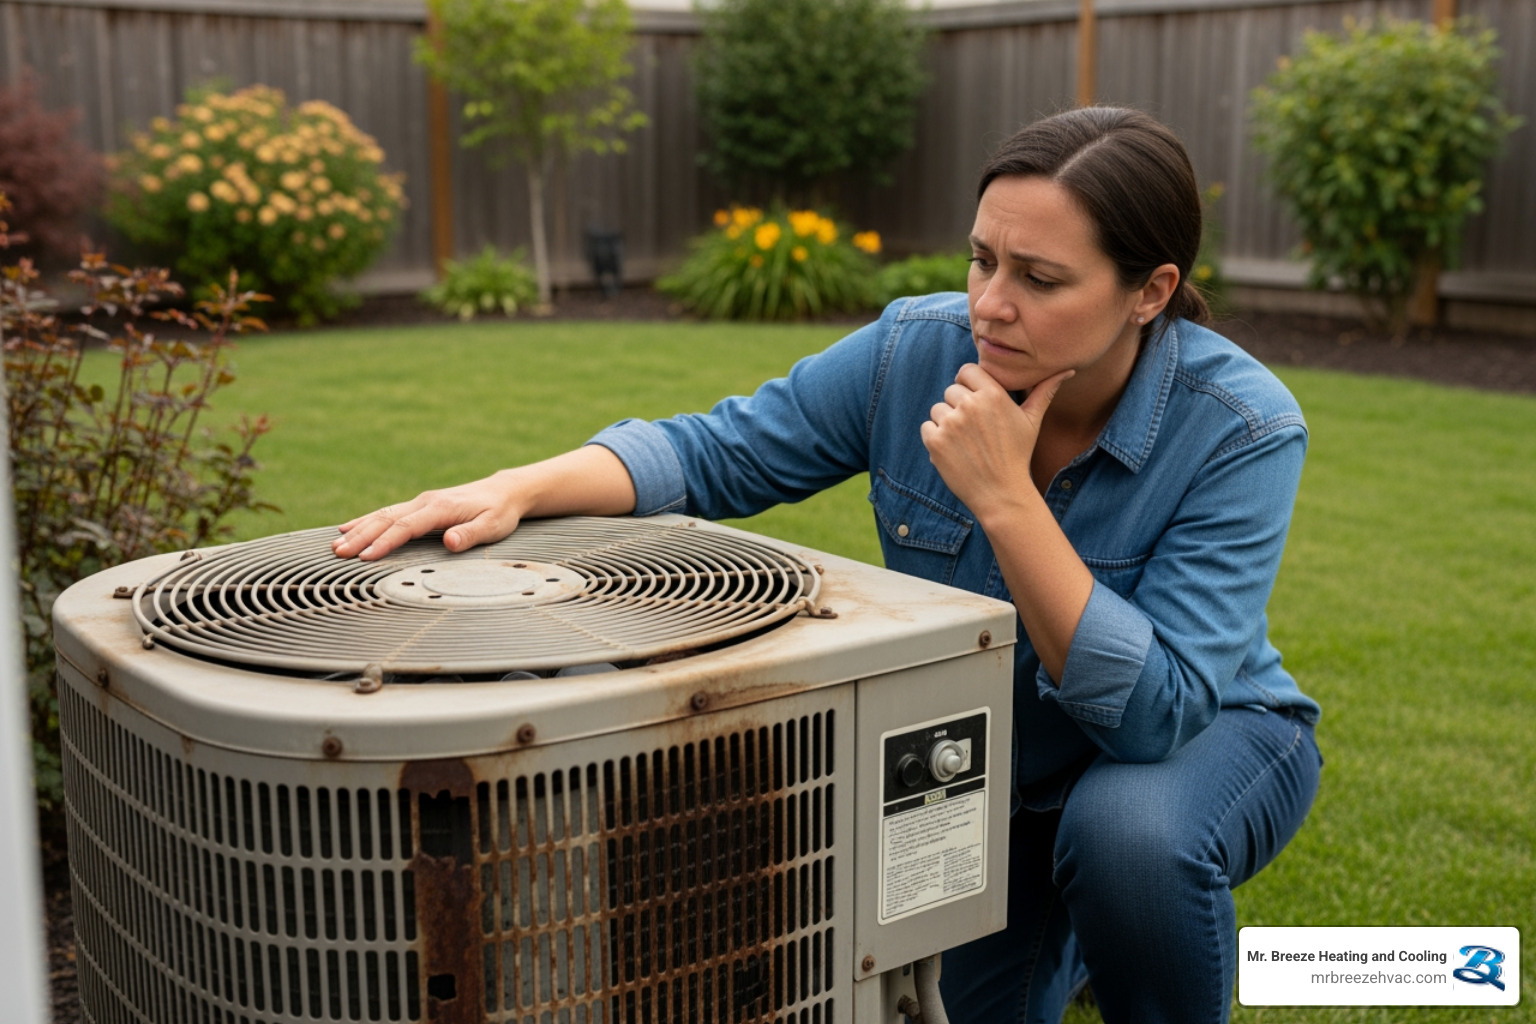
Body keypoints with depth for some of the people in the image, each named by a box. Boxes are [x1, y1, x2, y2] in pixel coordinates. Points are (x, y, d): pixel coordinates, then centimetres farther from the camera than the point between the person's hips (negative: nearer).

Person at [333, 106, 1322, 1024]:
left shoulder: (1244, 429, -30)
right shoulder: (916, 351, -21)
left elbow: (1159, 710, -35)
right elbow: (713, 451, -16)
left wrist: (1005, 498, -42)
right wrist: (516, 488, -33)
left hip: (1202, 738, -3)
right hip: (985, 752, 4)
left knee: (1130, 831, -36)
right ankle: (1070, 928, 38)